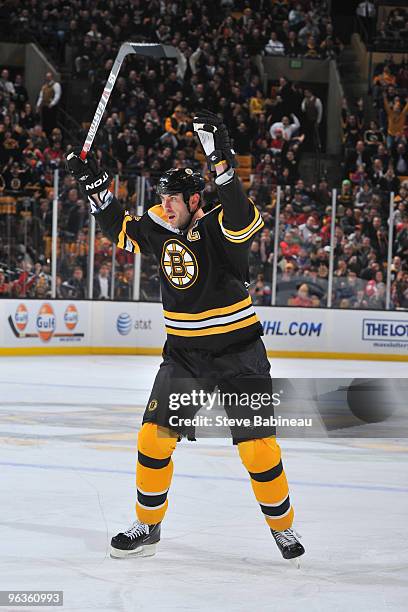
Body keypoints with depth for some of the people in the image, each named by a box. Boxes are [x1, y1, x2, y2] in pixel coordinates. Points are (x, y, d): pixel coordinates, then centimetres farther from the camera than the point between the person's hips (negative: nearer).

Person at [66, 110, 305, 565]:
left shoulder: (221, 227, -17)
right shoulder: (160, 227, 0)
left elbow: (239, 214, -39)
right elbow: (119, 229, 14)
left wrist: (220, 157, -49)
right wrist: (93, 183, 1)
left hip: (239, 351, -5)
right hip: (184, 352, 5)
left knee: (258, 447, -6)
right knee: (155, 437, -3)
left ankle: (282, 526, 14)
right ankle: (148, 526, 13)